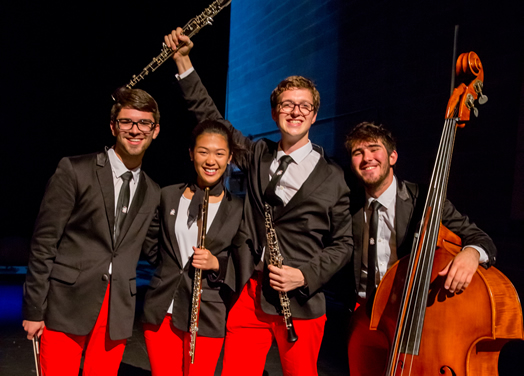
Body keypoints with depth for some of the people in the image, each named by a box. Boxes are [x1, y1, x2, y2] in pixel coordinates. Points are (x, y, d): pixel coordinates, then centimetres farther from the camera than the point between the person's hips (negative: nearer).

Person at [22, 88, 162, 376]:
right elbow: (43, 243, -5)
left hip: (117, 311, 4)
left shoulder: (152, 193, 11)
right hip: (66, 306, -4)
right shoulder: (74, 171, -4)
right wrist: (33, 311, -7)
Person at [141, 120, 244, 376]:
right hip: (161, 313, 2)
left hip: (207, 318, -2)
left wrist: (217, 264, -14)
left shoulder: (238, 209, -1)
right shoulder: (168, 196, 6)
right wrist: (172, 270, 8)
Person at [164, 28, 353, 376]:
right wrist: (183, 60, 10)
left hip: (301, 302, -2)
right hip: (249, 294, 2)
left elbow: (343, 243, 4)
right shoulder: (258, 156, 9)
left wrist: (305, 275, -10)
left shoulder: (331, 177, 0)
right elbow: (210, 118, 13)